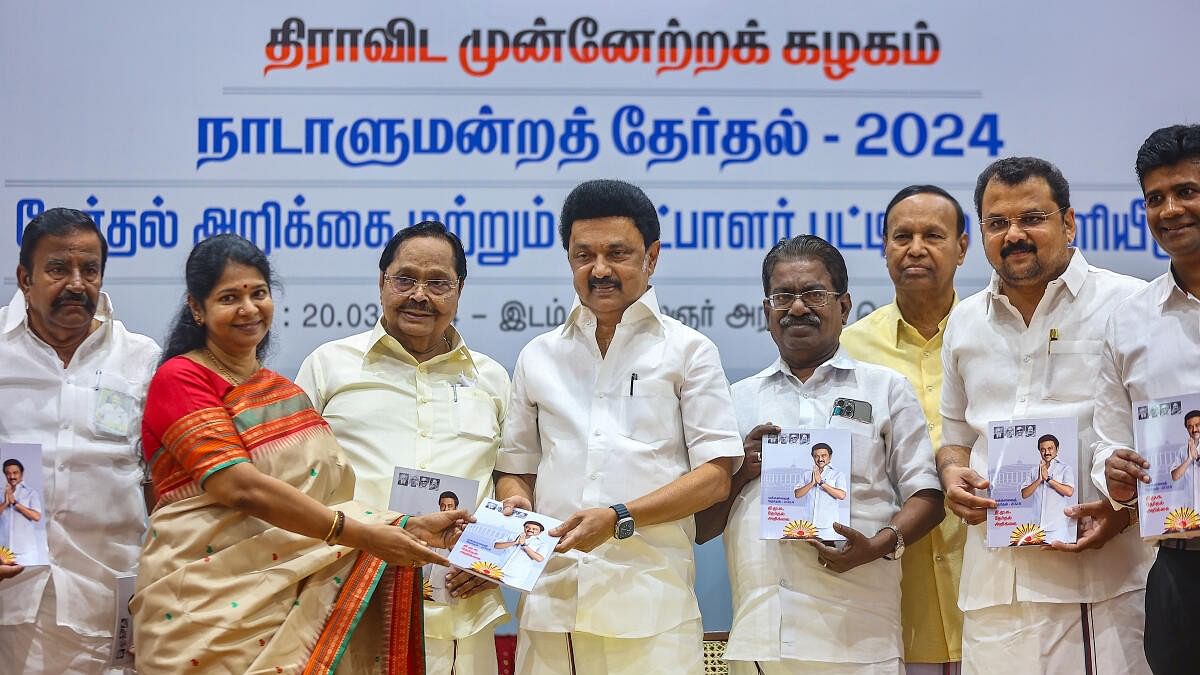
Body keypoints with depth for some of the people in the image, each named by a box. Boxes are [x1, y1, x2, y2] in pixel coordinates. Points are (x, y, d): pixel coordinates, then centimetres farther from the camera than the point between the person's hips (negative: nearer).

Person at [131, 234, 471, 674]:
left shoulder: (282, 390, 16)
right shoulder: (179, 379, -6)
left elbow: (326, 490, 9)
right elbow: (241, 488, -18)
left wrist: (403, 530, -7)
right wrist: (361, 535, -22)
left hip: (296, 601, 6)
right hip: (212, 601, -6)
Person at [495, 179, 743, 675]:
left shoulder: (687, 351, 8)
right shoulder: (538, 357, 18)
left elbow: (715, 476, 1)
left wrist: (619, 518, -12)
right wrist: (515, 502, -3)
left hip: (650, 602, -2)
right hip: (550, 599, 3)